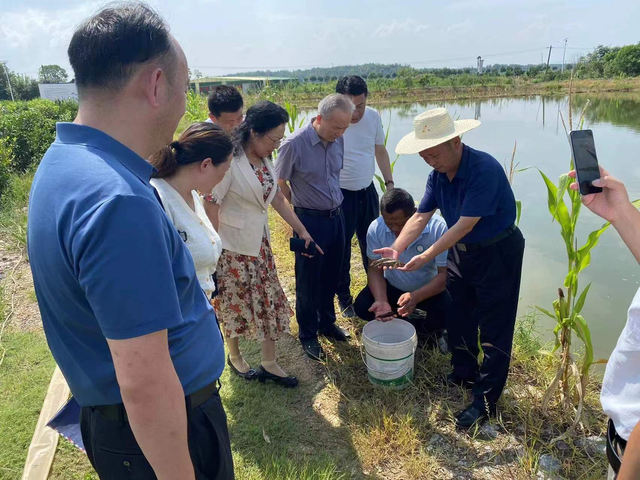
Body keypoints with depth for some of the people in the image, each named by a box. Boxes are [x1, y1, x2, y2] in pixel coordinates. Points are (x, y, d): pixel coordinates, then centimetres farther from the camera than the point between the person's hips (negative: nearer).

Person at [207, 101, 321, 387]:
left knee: (271, 301, 11)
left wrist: (302, 231, 11)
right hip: (232, 248, -7)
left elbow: (278, 198, 11)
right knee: (236, 304, 11)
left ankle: (269, 364, 27)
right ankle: (234, 357, 38)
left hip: (260, 243, 7)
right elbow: (211, 208, -19)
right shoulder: (230, 162, -22)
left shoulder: (265, 160, 2)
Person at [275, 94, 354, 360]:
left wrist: (334, 204, 15)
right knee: (308, 281, 8)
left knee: (331, 276, 18)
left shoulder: (338, 141, 0)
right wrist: (302, 204, 4)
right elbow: (280, 183, -6)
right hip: (310, 220, -6)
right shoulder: (294, 144, -19)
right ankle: (308, 335, 26)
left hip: (336, 216, 6)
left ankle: (327, 323, 39)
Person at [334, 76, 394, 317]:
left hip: (368, 191, 5)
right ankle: (344, 298, 26)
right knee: (342, 249, 7)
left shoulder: (373, 116, -3)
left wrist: (390, 182, 9)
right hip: (340, 195, -4)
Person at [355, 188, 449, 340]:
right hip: (392, 287, 2)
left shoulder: (438, 227, -29)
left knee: (444, 316, -30)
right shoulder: (376, 228, -21)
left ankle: (423, 330, 6)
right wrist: (382, 301, -34)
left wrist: (416, 297, -43)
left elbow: (444, 274, -26)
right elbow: (375, 270, -14)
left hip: (429, 289, -2)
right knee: (362, 306, -20)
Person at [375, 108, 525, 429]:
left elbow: (465, 224, -29)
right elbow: (421, 216, -6)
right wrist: (396, 249, -20)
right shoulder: (438, 174, -3)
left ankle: (486, 399, 13)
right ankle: (463, 374, 37)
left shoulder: (484, 169, -28)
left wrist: (428, 256, -30)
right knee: (458, 316, 17)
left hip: (498, 252, -8)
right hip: (461, 250, 8)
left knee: (493, 327, 1)